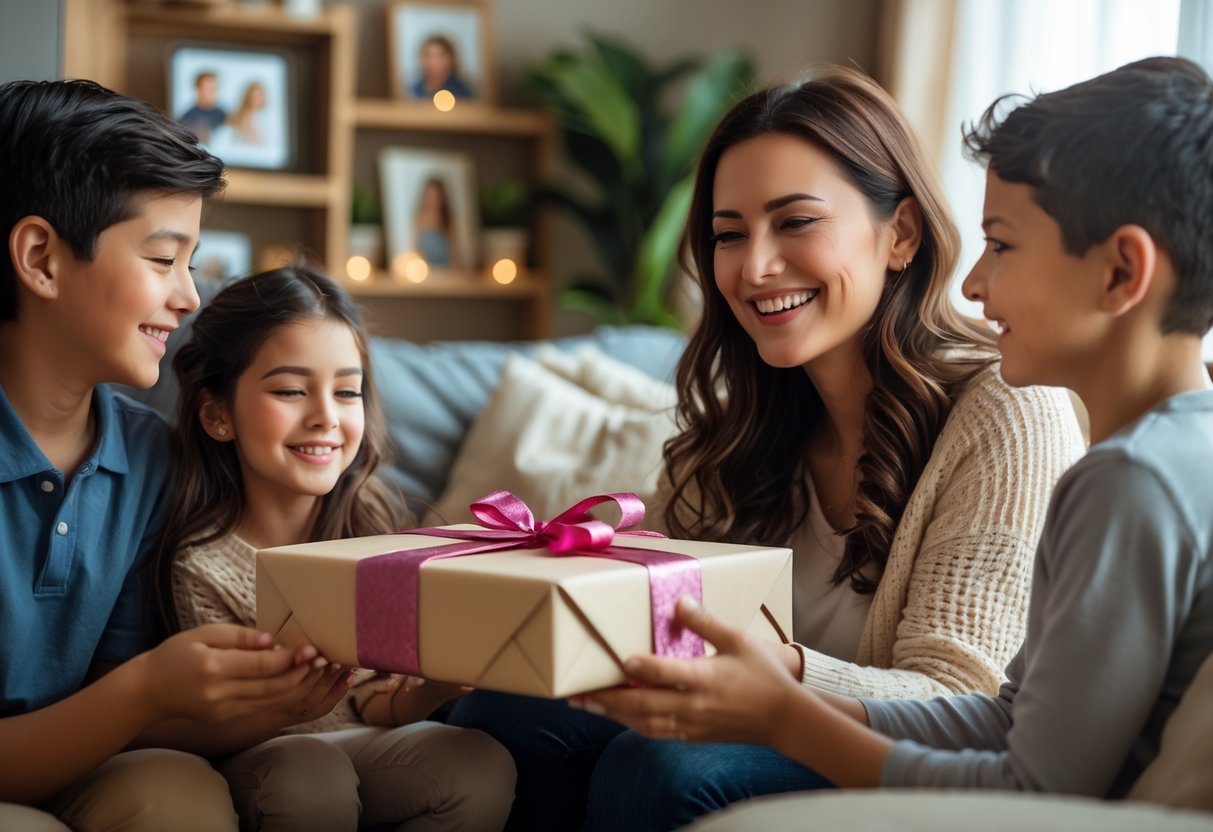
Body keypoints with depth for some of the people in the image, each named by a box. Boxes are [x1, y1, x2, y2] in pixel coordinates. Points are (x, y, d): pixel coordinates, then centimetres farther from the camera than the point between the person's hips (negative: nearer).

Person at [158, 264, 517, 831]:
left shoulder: (371, 518, -8)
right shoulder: (201, 562, -19)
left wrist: (422, 694, -26)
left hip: (364, 740, 4)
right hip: (259, 758, -3)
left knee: (483, 767, -23)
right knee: (310, 773, -35)